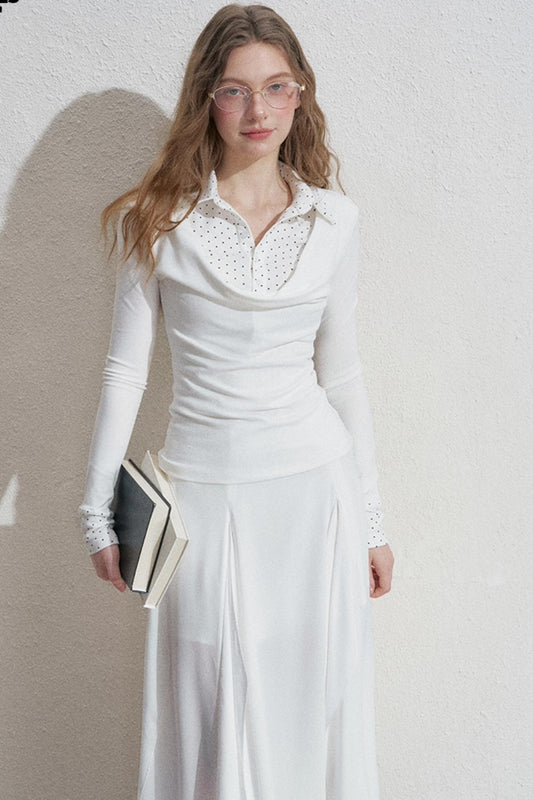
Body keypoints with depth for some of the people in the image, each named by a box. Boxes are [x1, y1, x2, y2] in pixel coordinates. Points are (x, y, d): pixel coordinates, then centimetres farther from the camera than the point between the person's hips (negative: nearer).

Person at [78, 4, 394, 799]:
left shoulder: (335, 219, 3)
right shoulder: (160, 219, -3)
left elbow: (340, 371, 8)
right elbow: (126, 367, 0)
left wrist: (371, 521, 9)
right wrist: (99, 511, 1)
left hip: (316, 487, 2)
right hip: (205, 491, -1)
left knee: (318, 707, 11)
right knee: (214, 712, 9)